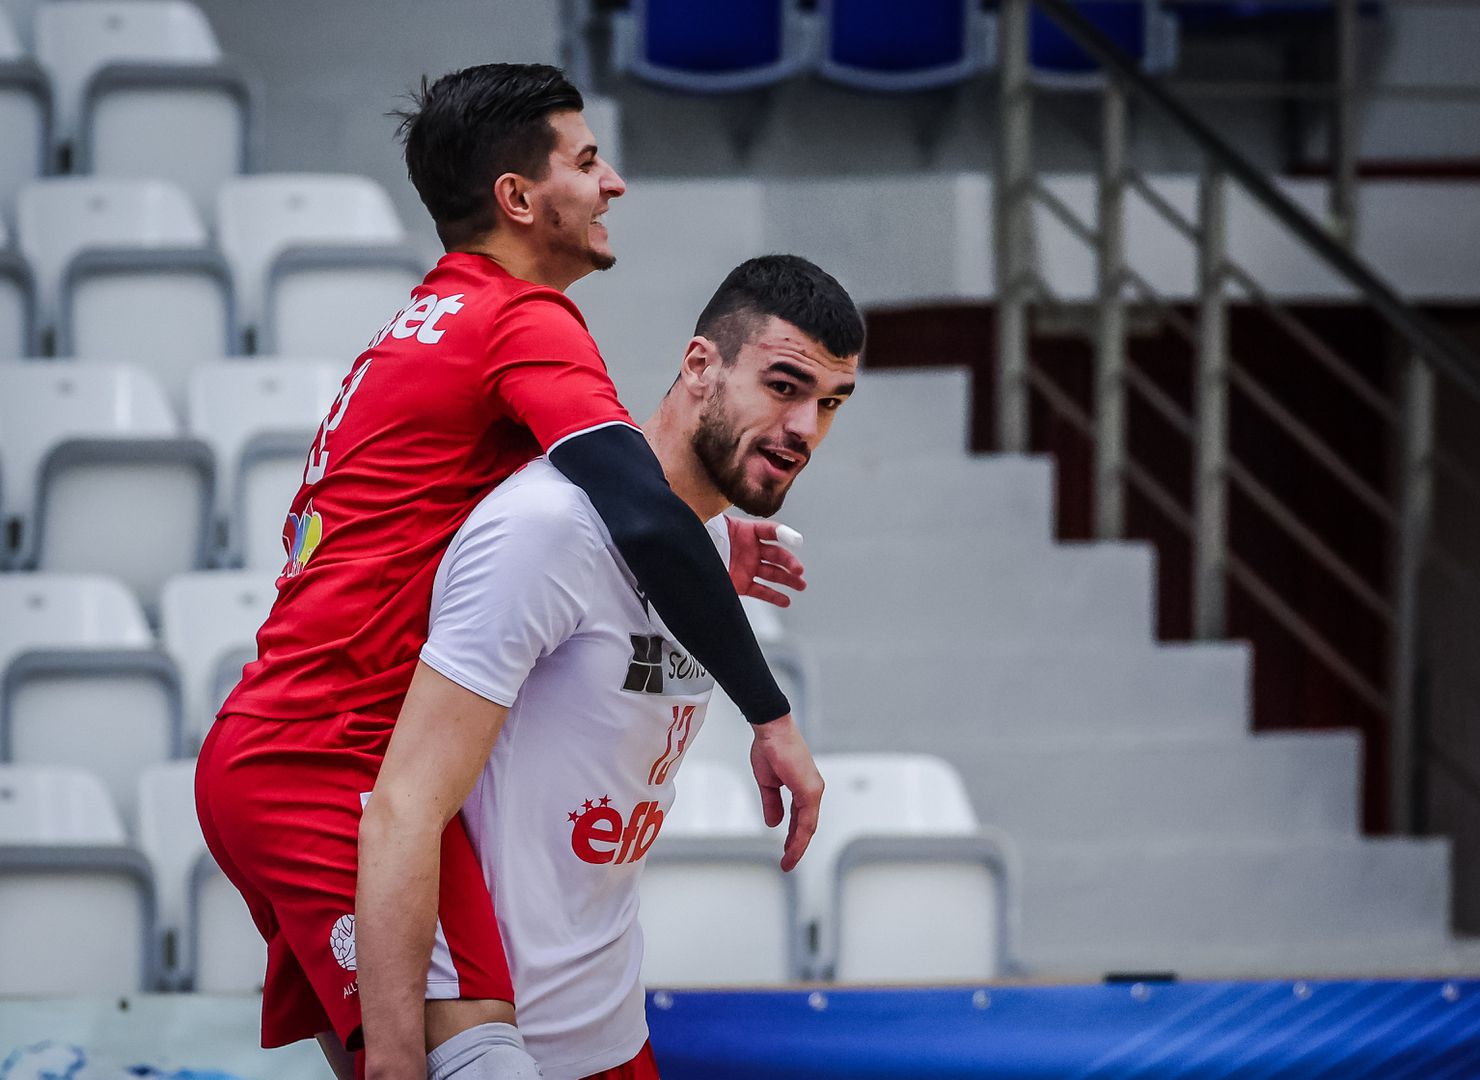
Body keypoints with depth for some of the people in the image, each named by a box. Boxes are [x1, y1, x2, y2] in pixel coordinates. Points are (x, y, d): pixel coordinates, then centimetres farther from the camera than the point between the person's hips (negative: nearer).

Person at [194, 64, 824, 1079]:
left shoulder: (430, 320, 21)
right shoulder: (527, 321, -8)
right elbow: (647, 518, -22)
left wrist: (701, 571, 14)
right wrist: (771, 716, -16)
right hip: (334, 766, -10)